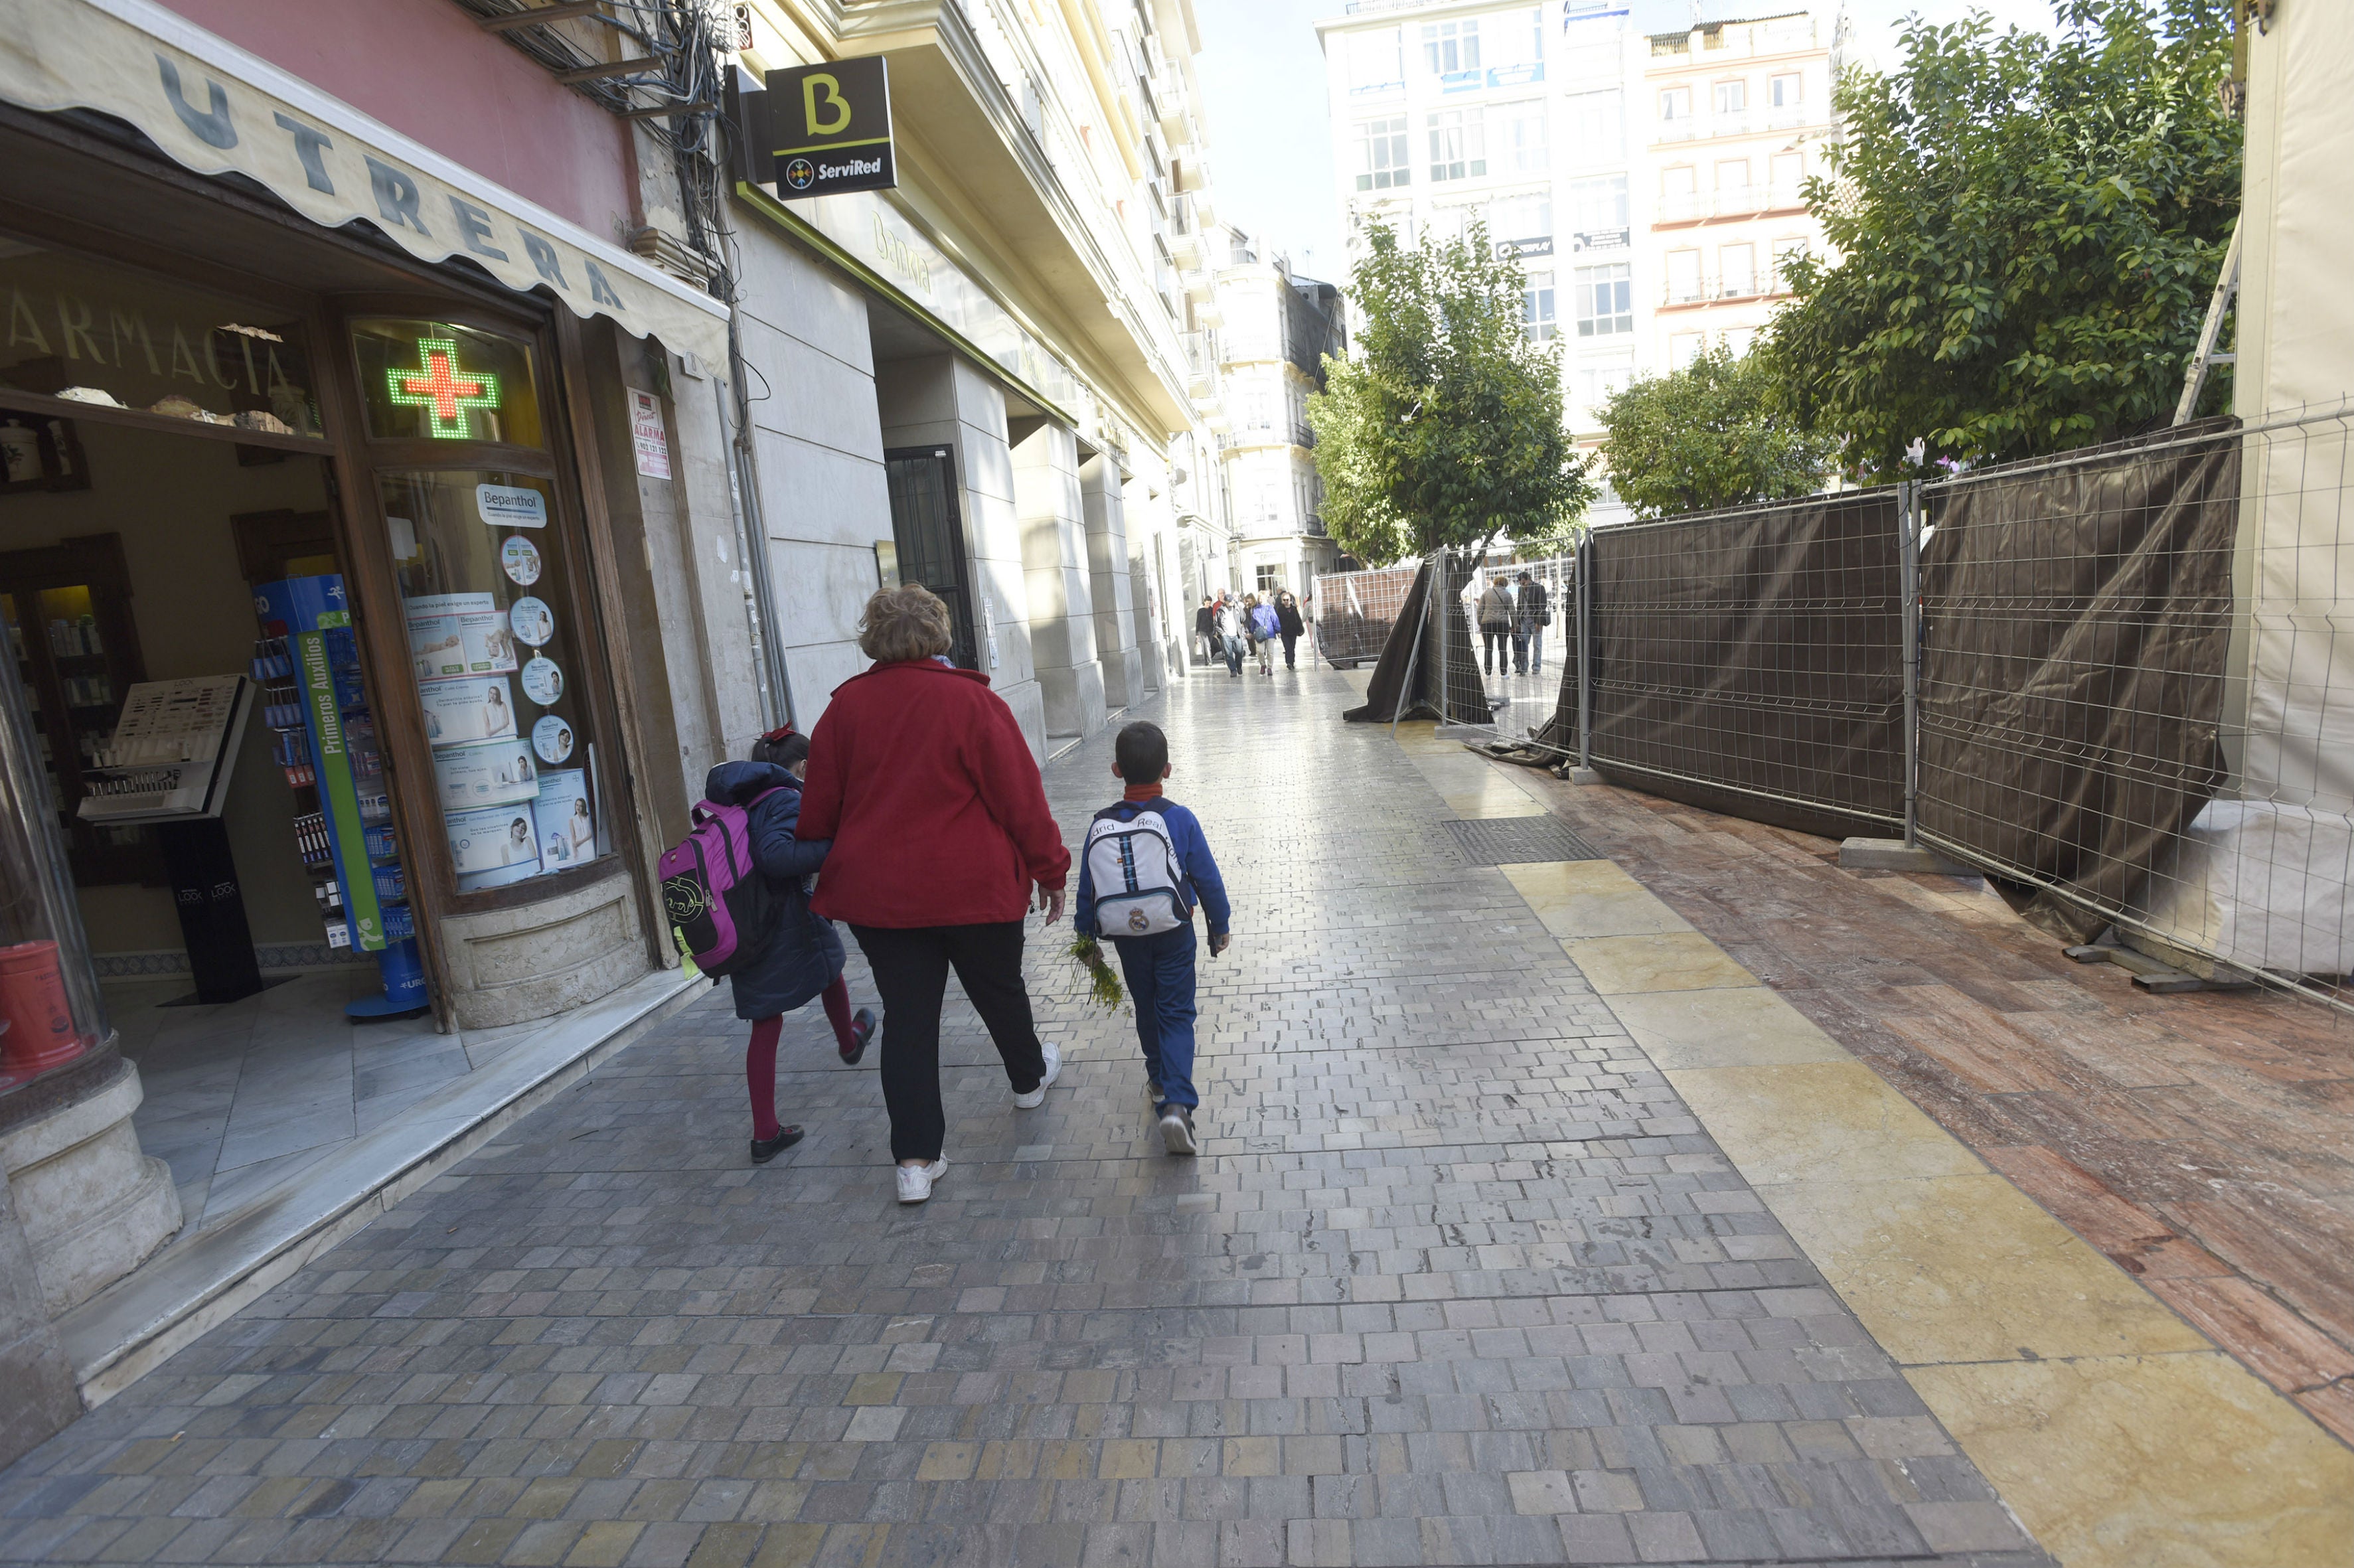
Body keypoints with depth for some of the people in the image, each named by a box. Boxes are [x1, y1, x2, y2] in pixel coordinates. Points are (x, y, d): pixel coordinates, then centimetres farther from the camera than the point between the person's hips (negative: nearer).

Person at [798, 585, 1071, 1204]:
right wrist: (1050, 870, 0)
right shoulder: (970, 701, -12)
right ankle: (1029, 1078, 45)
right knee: (999, 991, 20)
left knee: (906, 1015, 8)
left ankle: (915, 1159, 9)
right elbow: (1020, 797, -11)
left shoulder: (844, 707, 0)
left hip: (877, 892, 3)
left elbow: (819, 809, 7)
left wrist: (831, 878, 22)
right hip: (974, 887, -2)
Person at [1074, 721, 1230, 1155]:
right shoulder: (1181, 819, -14)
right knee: (1176, 1014, 3)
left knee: (1146, 1009, 22)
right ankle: (1177, 1102, -12)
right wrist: (1220, 926, 5)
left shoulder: (1103, 824, -9)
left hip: (1127, 936, 2)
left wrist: (1086, 935, 11)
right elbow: (1208, 879, -9)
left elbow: (1088, 886, -2)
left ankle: (1160, 1080, 38)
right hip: (1175, 935, -2)